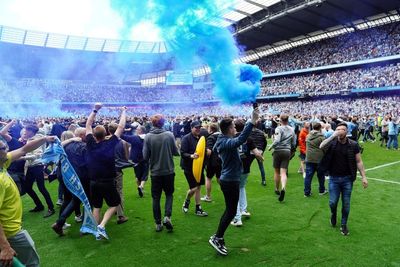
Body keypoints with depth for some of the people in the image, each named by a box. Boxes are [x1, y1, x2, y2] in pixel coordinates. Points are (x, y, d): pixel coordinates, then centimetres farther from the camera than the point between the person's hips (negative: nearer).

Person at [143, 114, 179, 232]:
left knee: (156, 197, 13)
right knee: (169, 194, 19)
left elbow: (145, 156, -9)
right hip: (169, 171, 0)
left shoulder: (148, 137, -11)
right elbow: (176, 152, -4)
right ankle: (167, 216, 1)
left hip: (155, 172, 0)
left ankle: (158, 223, 20)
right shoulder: (169, 135, -10)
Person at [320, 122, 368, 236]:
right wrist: (333, 135, -30)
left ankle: (344, 224, 28)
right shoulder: (332, 142, -6)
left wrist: (363, 177, -4)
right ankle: (333, 214, 39)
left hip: (347, 179, 0)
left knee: (346, 204, 9)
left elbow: (359, 162, 0)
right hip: (334, 178, 0)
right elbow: (321, 146, -27)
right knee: (332, 202, 5)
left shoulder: (353, 145, -5)